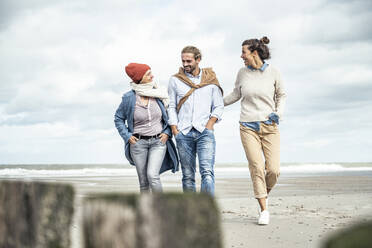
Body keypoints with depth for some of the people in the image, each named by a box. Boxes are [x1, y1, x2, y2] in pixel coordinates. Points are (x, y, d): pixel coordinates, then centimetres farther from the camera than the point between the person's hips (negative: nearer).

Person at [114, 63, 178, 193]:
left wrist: (167, 133, -1)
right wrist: (127, 136, -4)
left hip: (158, 142, 0)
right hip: (138, 143, 0)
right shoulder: (129, 98, -6)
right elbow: (119, 119, 7)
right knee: (143, 181, 4)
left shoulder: (159, 95, -1)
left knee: (152, 175, -18)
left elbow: (169, 116, 13)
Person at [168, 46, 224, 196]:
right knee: (188, 175, 2)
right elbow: (171, 107, 11)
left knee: (207, 172, -16)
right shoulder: (175, 80, 11)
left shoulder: (210, 80, 10)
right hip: (183, 133, 1)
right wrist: (174, 129, -1)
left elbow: (219, 106, 12)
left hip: (205, 132, -1)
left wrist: (210, 123, -4)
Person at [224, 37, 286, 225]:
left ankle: (265, 193, 24)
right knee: (256, 168, -10)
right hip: (248, 127, 1)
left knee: (273, 170, -8)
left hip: (269, 126, 0)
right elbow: (236, 95, 20)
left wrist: (278, 112, -2)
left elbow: (281, 95, 14)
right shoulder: (242, 73, 4)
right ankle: (264, 210, -1)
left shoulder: (273, 72, 0)